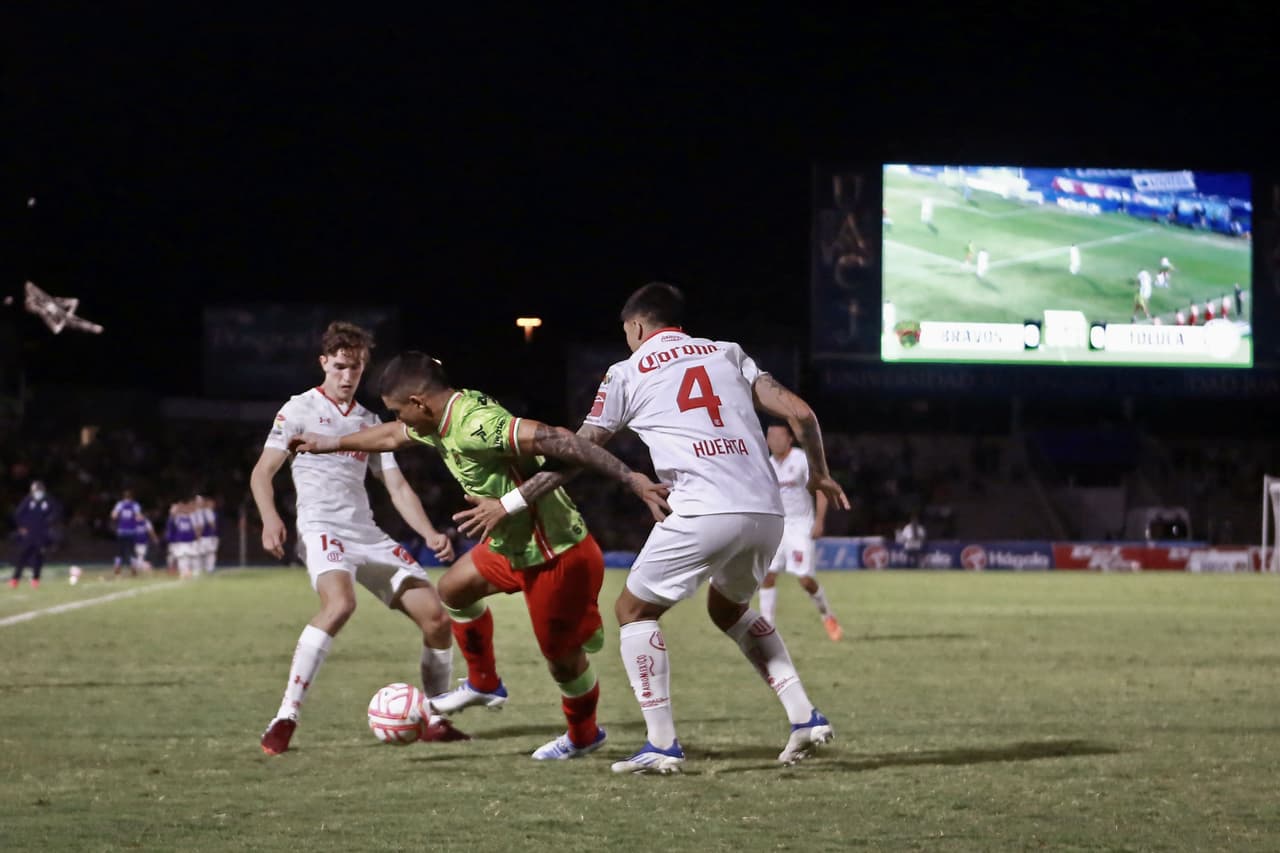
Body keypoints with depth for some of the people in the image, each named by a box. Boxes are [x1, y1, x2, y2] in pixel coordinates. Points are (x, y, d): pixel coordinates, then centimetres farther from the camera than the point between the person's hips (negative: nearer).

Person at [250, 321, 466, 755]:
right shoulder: (300, 409, 4)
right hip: (322, 529, -6)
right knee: (339, 603, -36)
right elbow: (262, 472, -1)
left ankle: (434, 720, 13)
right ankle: (285, 718, -32)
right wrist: (270, 519, -20)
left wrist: (430, 534, 0)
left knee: (435, 615, -4)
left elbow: (397, 487, 16)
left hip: (369, 535, 6)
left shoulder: (369, 422, 19)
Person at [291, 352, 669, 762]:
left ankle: (583, 735, 34)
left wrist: (630, 478, -42)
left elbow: (554, 439, -38)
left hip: (556, 557, -10)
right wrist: (330, 444, 39)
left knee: (562, 657, 8)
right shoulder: (440, 421, 1)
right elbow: (392, 436, 23)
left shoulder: (475, 427, -30)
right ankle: (483, 683, 41)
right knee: (454, 588, 24)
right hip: (513, 544, 10)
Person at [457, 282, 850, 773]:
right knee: (729, 608, 30)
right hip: (766, 510, 5)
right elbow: (800, 414, 13)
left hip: (703, 513, -5)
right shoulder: (727, 353, 20)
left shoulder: (628, 374, 11)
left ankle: (662, 743, 2)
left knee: (634, 610, 14)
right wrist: (819, 474, 30)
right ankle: (804, 717, 19)